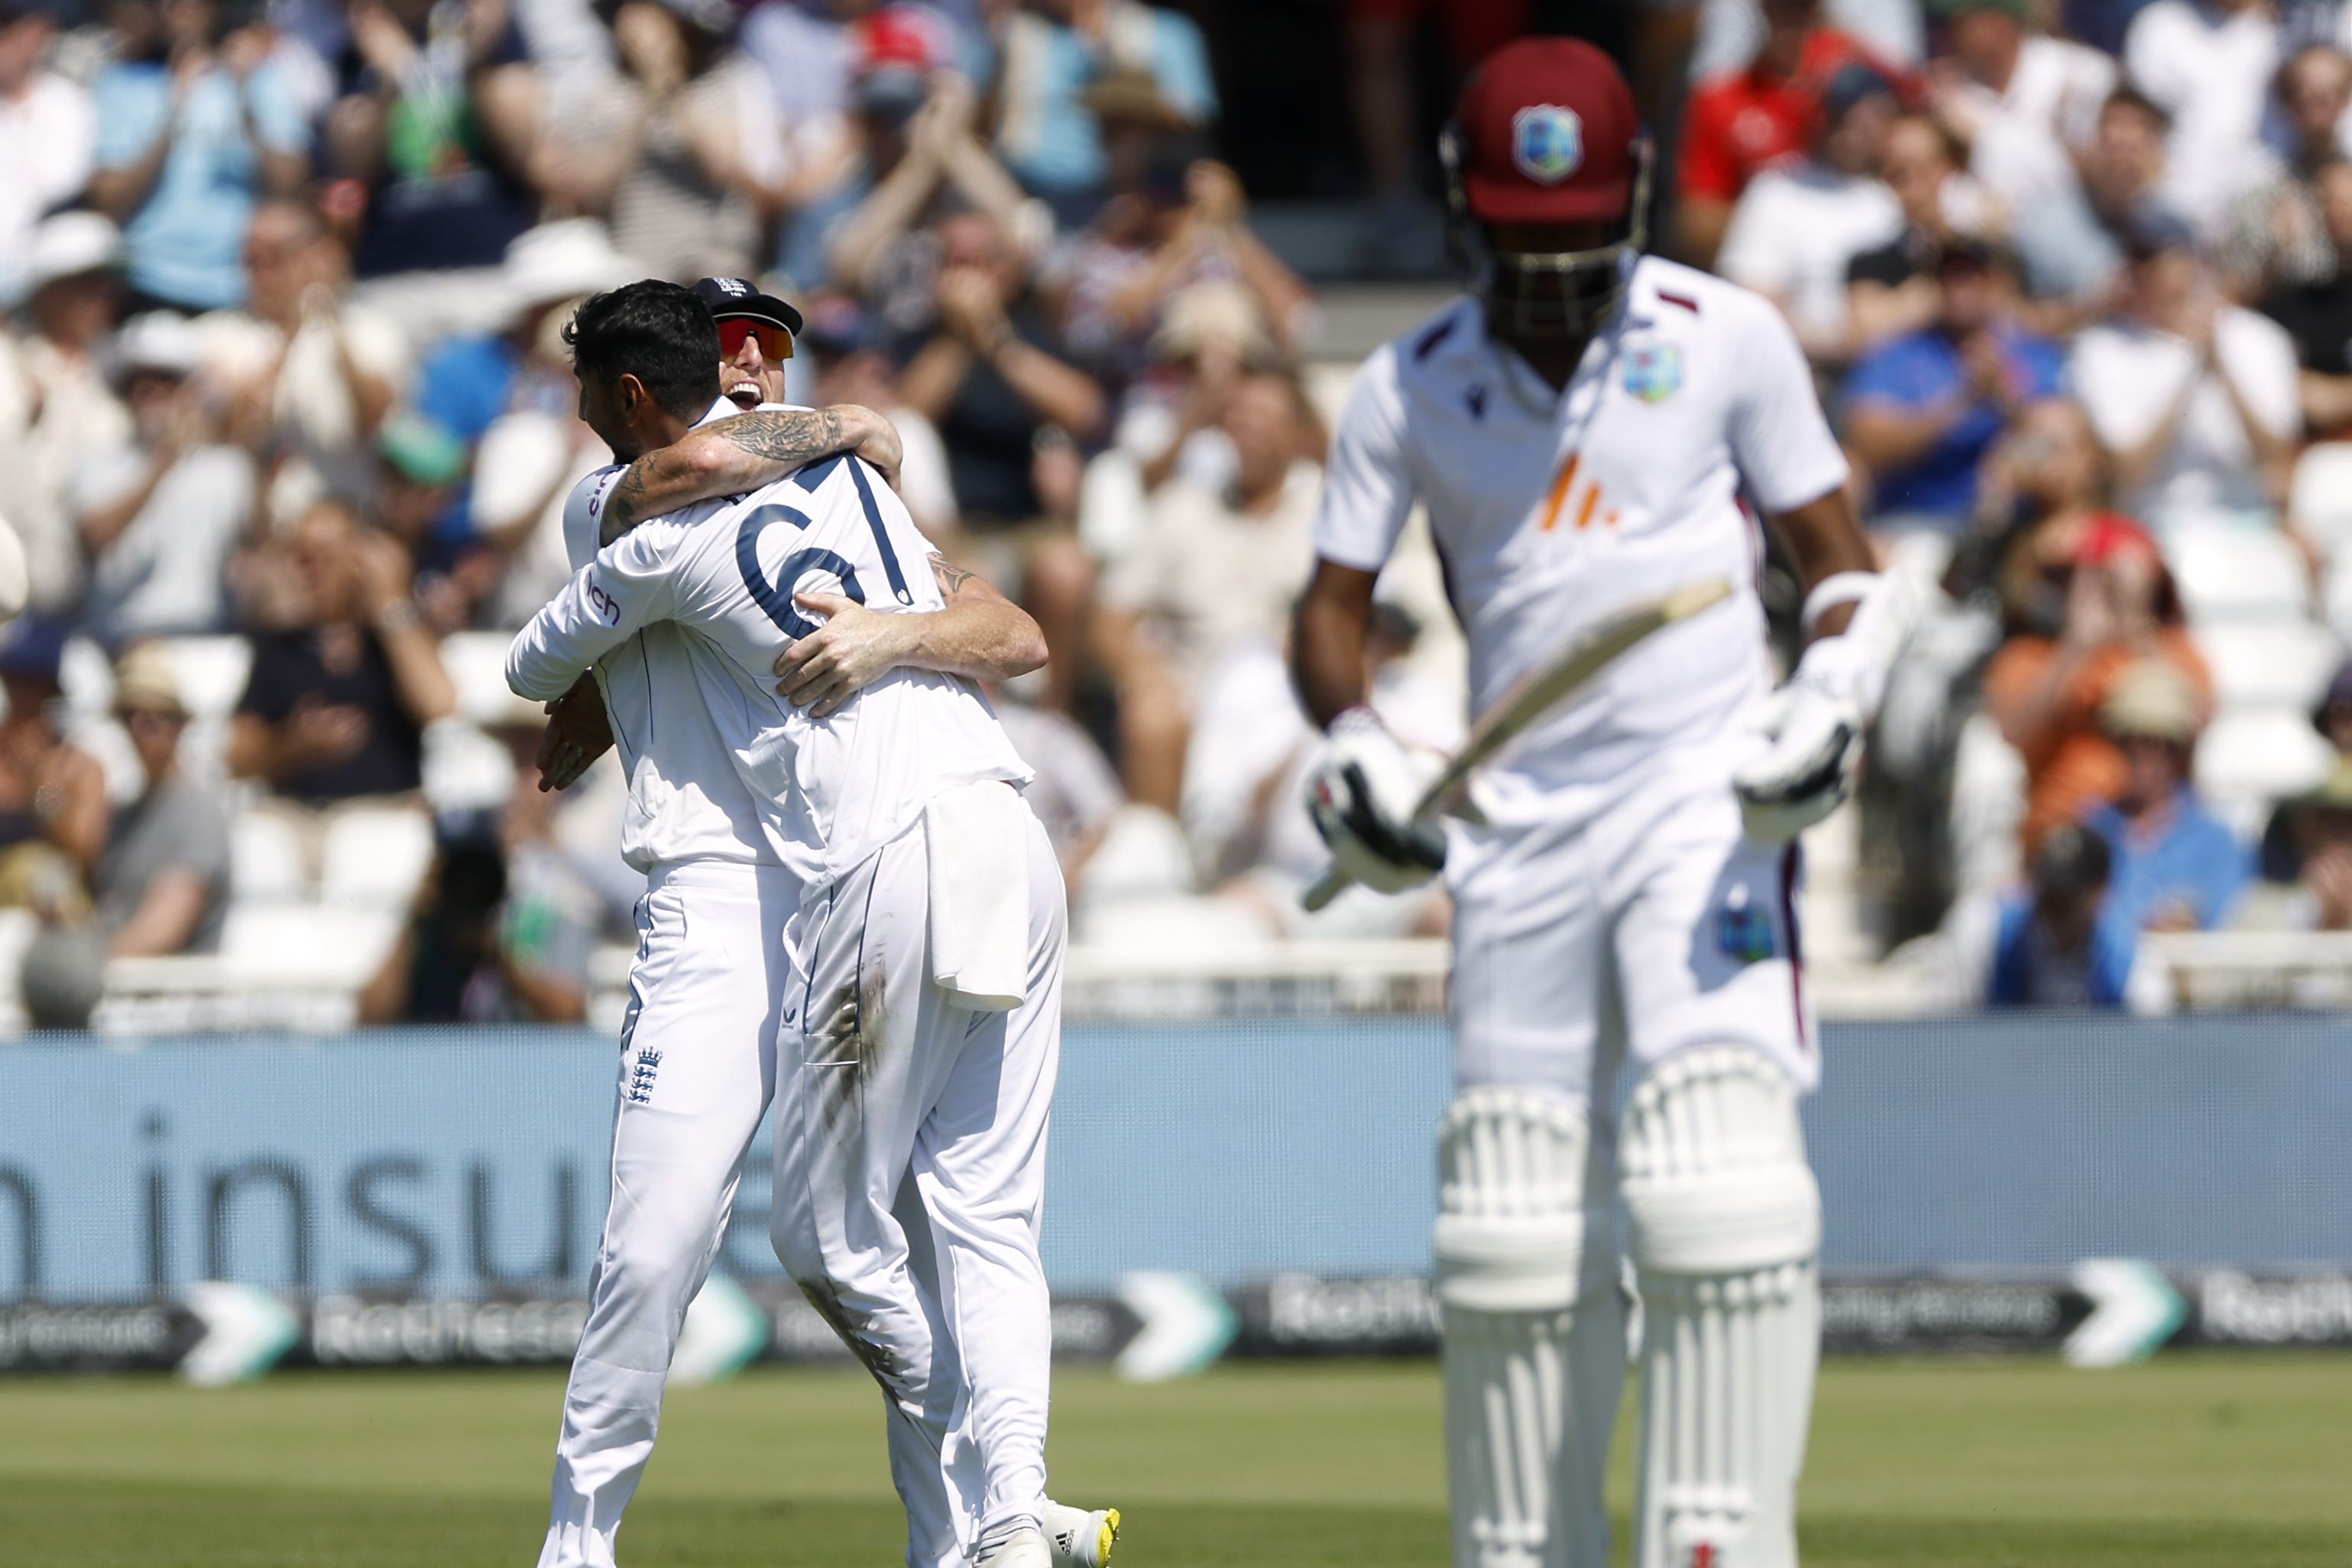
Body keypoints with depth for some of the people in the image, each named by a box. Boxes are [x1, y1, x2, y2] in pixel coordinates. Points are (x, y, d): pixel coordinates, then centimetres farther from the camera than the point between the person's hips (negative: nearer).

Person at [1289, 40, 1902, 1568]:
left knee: (1719, 1184, -19)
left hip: (1704, 798, -3)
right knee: (1511, 1224, 4)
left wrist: (1827, 709, -13)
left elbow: (1841, 559, 6)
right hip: (1519, 822, 3)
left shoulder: (1726, 340, 1)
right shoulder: (1414, 387, 7)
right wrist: (1360, 752, -9)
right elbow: (1332, 608, 11)